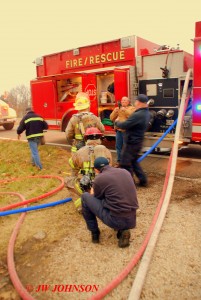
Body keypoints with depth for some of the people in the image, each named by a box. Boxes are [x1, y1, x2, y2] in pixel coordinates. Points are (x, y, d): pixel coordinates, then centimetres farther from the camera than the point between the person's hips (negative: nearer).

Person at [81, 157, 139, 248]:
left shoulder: (99, 178, -6)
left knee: (85, 197, 11)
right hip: (132, 221, 6)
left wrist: (92, 192, 33)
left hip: (115, 220, -5)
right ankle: (123, 230, 17)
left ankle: (95, 233, 20)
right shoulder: (125, 172, 9)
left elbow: (96, 198, 11)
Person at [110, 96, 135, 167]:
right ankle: (119, 161, 21)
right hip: (118, 130, 5)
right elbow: (112, 118, 12)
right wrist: (114, 112, -5)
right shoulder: (118, 109, 19)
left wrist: (125, 110, -21)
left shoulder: (132, 108, 4)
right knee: (118, 146, 10)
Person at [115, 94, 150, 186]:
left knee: (125, 164, 3)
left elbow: (124, 125, -24)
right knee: (133, 162, 23)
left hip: (131, 142, -10)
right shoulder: (146, 113, 7)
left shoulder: (137, 115, -26)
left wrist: (117, 122, -5)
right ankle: (143, 180, 27)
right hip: (137, 141, 10)